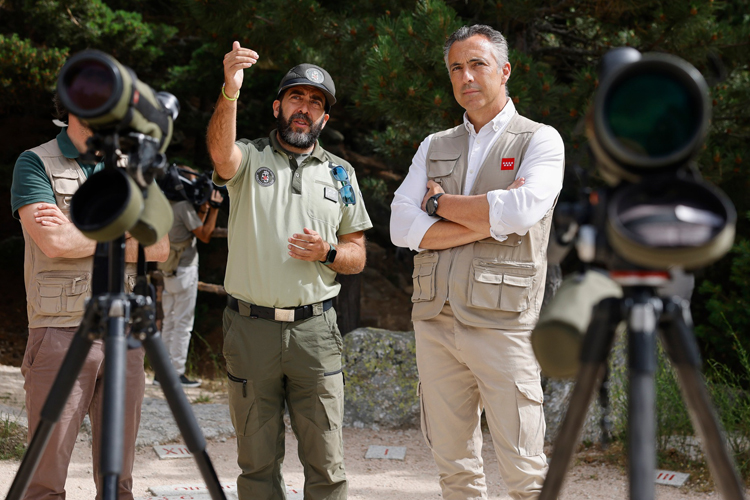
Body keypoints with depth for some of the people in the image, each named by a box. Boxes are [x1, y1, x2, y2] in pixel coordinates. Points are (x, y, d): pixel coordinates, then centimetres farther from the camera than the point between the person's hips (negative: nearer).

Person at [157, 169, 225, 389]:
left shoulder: (168, 206, 12)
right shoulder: (184, 206, -14)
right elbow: (205, 235, -12)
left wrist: (204, 208, 15)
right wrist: (214, 207, -9)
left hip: (170, 272, 9)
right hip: (184, 271, -9)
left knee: (169, 322, 12)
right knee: (183, 323, -4)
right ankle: (176, 373, -3)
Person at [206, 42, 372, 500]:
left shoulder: (340, 173, 12)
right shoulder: (249, 159, 4)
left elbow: (357, 256, 13)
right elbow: (221, 151, -22)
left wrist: (327, 253, -9)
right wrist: (230, 91, -39)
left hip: (315, 328, 1)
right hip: (251, 327, -1)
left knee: (326, 462, 1)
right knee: (258, 461, 7)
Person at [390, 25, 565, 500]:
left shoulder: (541, 141, 3)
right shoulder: (434, 147, 15)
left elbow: (520, 211, -17)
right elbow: (402, 227, 1)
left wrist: (440, 202, -3)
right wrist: (490, 221, -8)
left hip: (503, 324, -4)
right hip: (435, 321, 5)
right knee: (454, 462, 9)